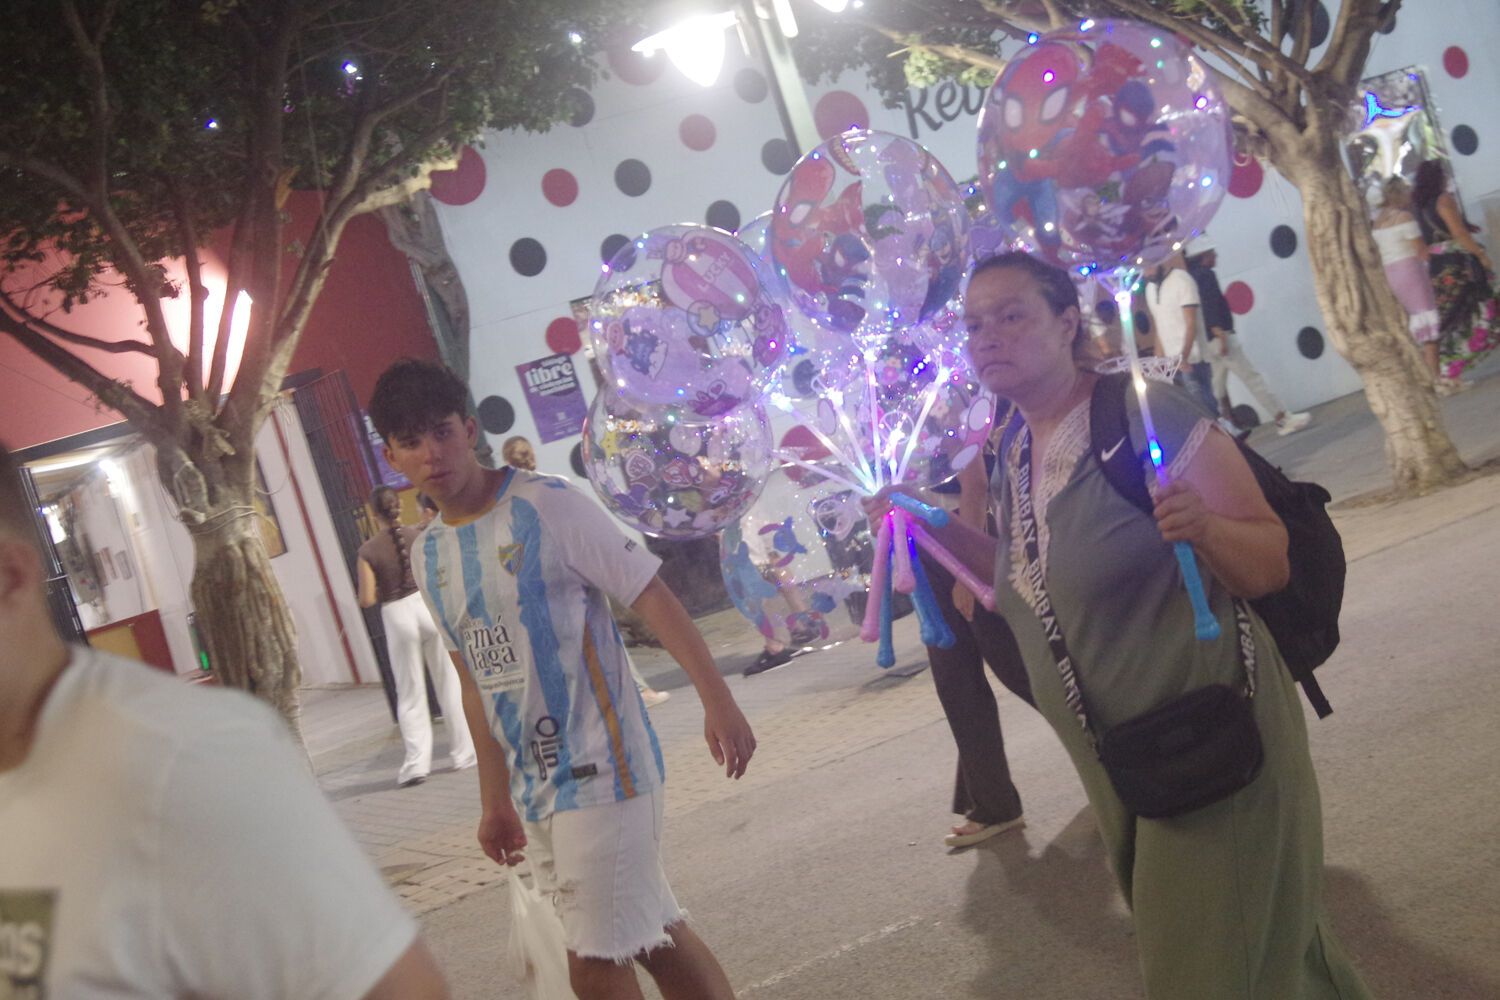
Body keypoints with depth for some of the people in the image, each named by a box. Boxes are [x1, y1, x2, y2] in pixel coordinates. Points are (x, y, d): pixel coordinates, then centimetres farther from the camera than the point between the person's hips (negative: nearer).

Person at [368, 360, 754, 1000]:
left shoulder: (547, 507, -10)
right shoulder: (428, 555, 10)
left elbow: (650, 595, -12)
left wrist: (716, 700, -20)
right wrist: (494, 800, 18)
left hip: (599, 770, -6)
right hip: (533, 788, 6)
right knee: (657, 937, 12)